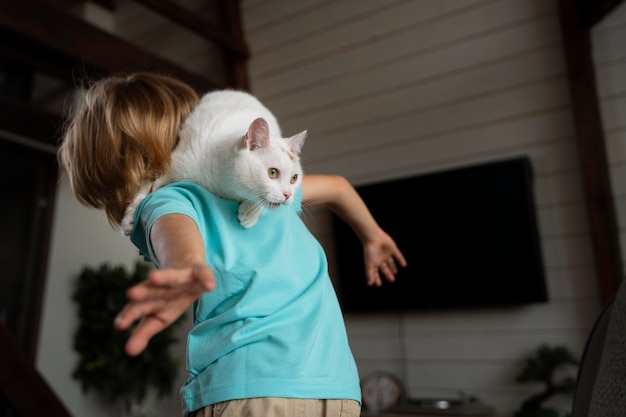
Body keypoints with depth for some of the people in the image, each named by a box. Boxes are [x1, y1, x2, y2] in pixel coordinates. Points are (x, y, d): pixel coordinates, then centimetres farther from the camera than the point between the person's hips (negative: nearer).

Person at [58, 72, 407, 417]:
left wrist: (185, 269, -41)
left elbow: (179, 234, -20)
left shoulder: (164, 199, 5)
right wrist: (373, 236, 48)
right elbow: (336, 186, 34)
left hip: (250, 386, -6)